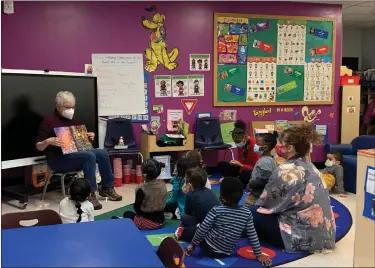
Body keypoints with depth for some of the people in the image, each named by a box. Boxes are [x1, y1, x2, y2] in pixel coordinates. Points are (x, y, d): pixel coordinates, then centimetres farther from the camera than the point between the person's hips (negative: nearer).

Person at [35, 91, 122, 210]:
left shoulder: (74, 120, 13)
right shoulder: (49, 121, -7)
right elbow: (38, 147, -8)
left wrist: (88, 136, 4)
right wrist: (48, 141, -29)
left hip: (76, 154, 7)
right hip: (58, 159, -7)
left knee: (102, 153, -13)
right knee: (89, 156, -31)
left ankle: (107, 187, 0)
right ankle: (90, 194, -26)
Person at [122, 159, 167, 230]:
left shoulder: (142, 189, -23)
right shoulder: (163, 184, -6)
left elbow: (137, 208, -13)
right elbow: (162, 204, 6)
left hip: (148, 222, -6)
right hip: (161, 220, 6)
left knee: (127, 213, 22)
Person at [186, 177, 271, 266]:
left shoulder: (216, 211, -21)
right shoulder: (246, 212, -12)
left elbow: (202, 230, -16)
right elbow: (252, 236, -6)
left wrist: (192, 244, -2)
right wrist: (259, 255, 4)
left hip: (209, 249, -4)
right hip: (226, 254, 4)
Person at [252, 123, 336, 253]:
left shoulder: (285, 170, -18)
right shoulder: (310, 167, 7)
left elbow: (266, 203, -8)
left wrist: (254, 205, 13)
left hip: (306, 237, -9)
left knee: (252, 212, -1)